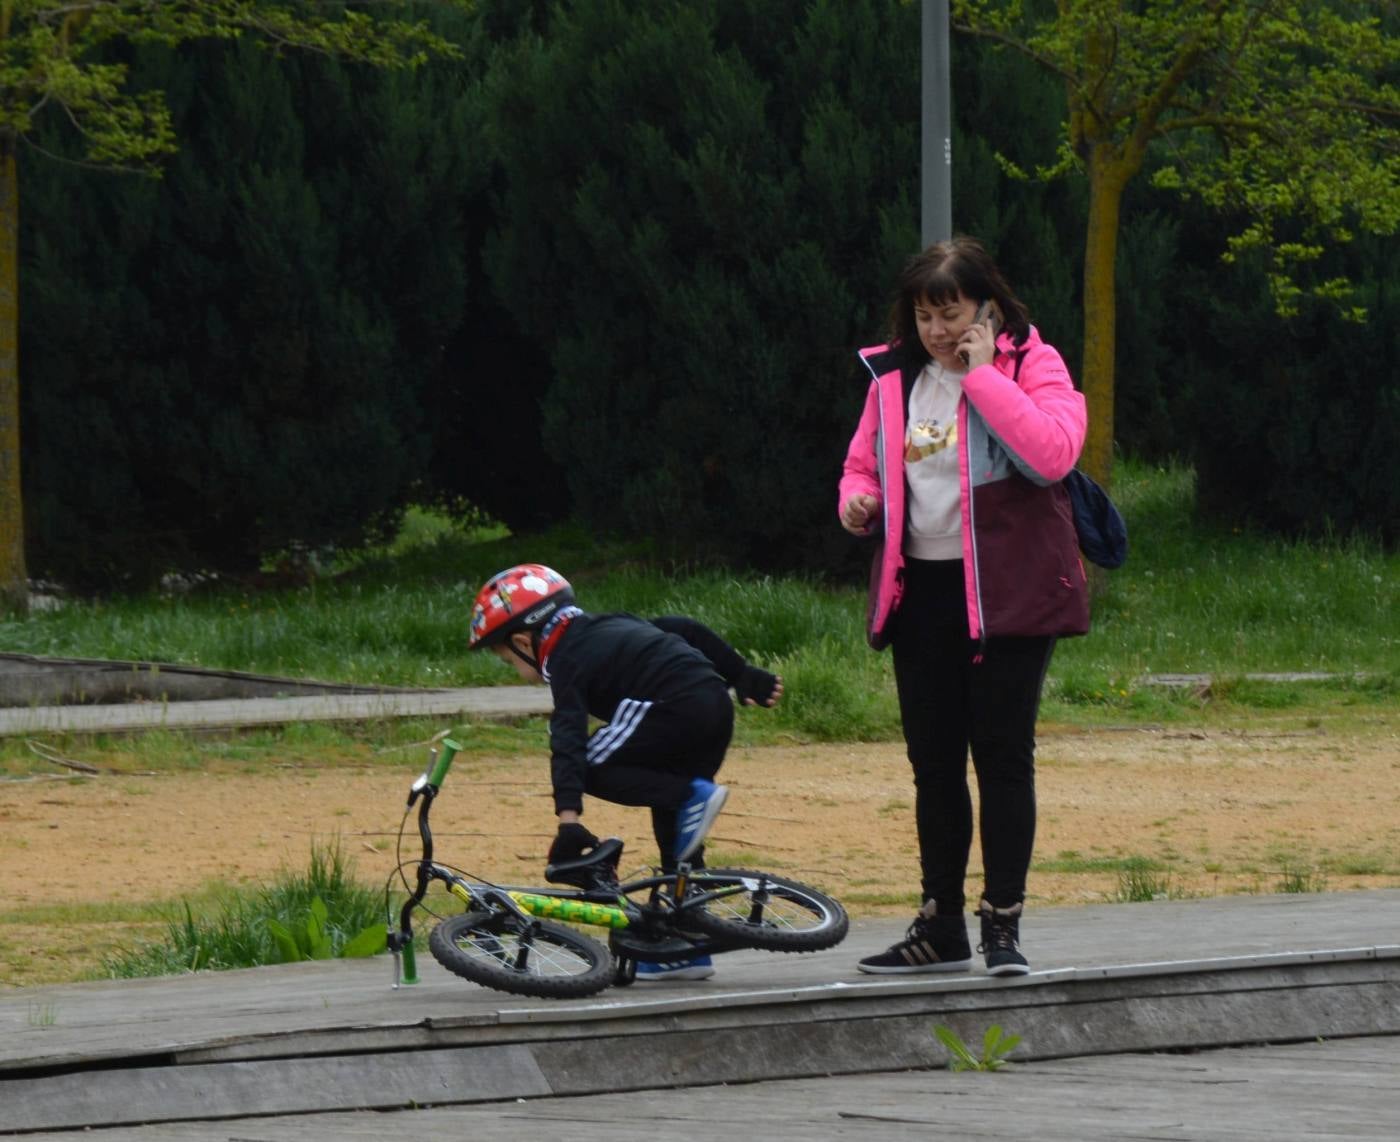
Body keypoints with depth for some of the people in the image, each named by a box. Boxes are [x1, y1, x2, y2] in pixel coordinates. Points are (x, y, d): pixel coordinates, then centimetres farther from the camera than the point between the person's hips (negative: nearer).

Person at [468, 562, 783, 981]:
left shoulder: (566, 662, 1)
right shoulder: (608, 627, 26)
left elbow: (568, 744, -12)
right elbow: (685, 630, 25)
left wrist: (569, 818, -21)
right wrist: (745, 676, 28)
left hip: (676, 708, -9)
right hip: (717, 706, 9)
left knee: (591, 768, -1)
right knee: (673, 826, 15)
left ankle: (690, 795, -13)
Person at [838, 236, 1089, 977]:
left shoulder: (1032, 366, -5)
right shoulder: (894, 377, 11)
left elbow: (1052, 454, -22)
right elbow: (862, 460, 22)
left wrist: (982, 375, -19)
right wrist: (856, 501, -2)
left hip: (1005, 593, -5)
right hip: (920, 590, 5)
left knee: (1002, 756, -4)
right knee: (934, 763, 9)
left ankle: (1002, 925, 2)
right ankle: (940, 927, 17)